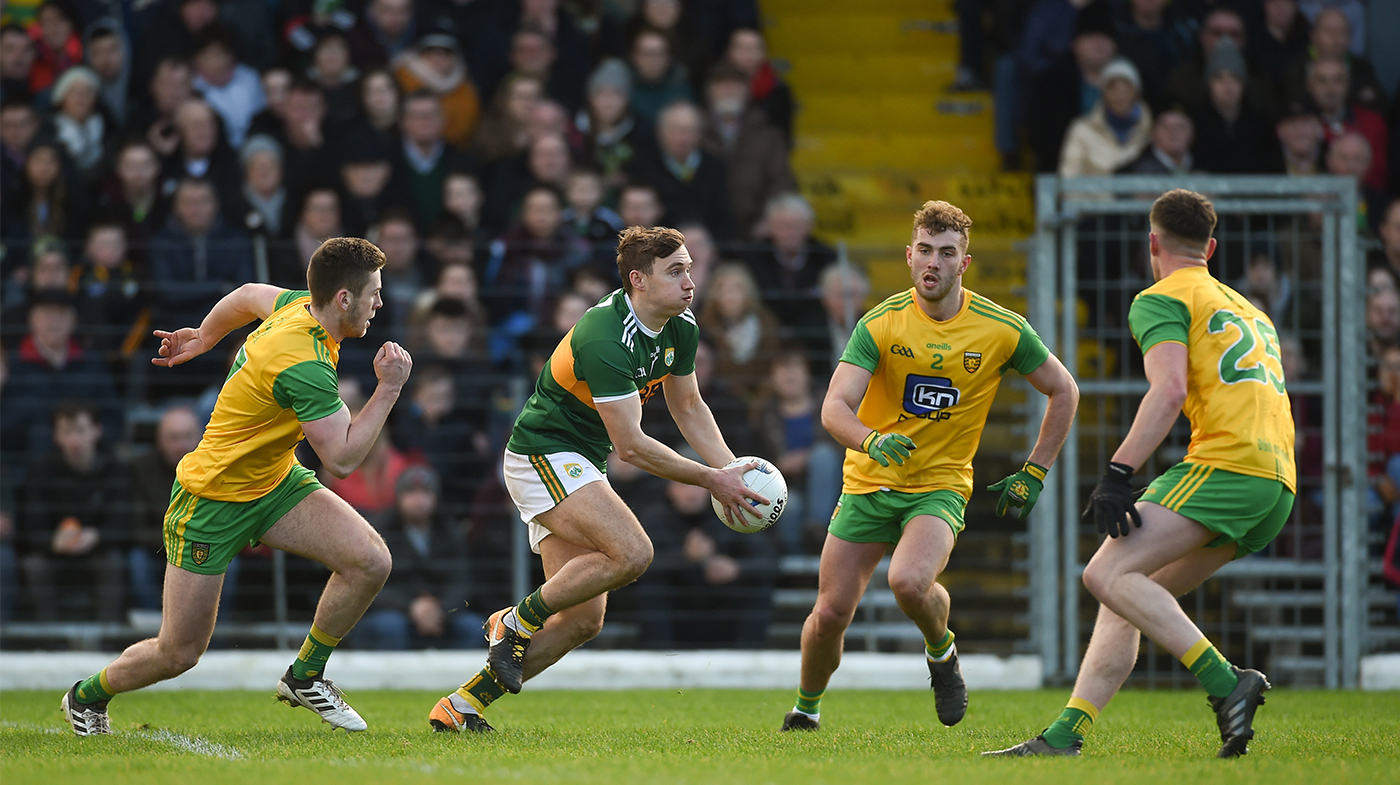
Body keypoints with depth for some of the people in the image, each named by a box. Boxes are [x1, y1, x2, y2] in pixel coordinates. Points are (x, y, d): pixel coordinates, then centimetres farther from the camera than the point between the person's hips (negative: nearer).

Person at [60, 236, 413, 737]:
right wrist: (389, 390, -27)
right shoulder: (305, 366, -33)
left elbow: (247, 296, 16)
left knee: (371, 562, -14)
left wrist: (204, 338, 33)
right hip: (213, 501, -8)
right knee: (179, 653, 0)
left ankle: (305, 676, 7)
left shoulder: (300, 304, -6)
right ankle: (87, 696, 30)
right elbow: (341, 460, -31)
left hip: (274, 482, 8)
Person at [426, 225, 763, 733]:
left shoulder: (681, 329, 1)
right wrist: (710, 480, -22)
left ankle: (462, 705, 8)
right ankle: (517, 622, -10)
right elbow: (631, 446, -26)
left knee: (582, 620, 1)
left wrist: (730, 467, 1)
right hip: (544, 455, -9)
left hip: (577, 469, 9)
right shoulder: (606, 338, -27)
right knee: (631, 553, -29)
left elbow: (687, 406, 17)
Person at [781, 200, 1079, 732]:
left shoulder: (1003, 330, -8)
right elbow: (834, 408, -19)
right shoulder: (881, 324, -10)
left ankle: (942, 651, 3)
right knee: (831, 614, -3)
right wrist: (871, 441, -40)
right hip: (870, 483, 1)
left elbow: (1063, 391, 7)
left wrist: (1033, 474, 3)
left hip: (941, 485, -1)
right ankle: (806, 708, 27)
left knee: (908, 582, -31)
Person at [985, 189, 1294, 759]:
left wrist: (1118, 473, -17)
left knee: (1108, 575, -17)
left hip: (1227, 465, -9)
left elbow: (1170, 391, -12)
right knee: (1125, 598, 8)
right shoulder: (1247, 309, 31)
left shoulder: (1162, 300, 4)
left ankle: (1226, 684, -28)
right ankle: (1063, 737, -2)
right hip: (1278, 483, 9)